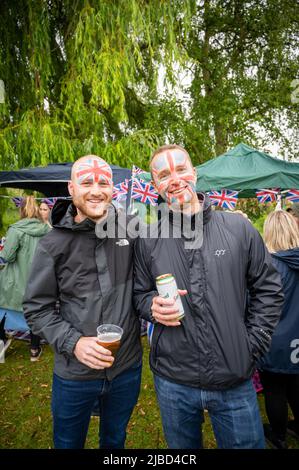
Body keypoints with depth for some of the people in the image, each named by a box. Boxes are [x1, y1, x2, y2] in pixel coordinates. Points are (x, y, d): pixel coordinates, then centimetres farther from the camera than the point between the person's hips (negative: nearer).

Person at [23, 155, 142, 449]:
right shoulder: (54, 244, -11)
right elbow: (37, 307, -6)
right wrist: (73, 342, -18)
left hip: (127, 367, 1)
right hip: (74, 373, -1)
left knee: (115, 439, 28)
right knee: (68, 442, 26)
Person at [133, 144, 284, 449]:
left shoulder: (239, 228, -5)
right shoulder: (148, 240, -3)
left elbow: (268, 290, 2)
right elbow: (139, 294, 7)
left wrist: (252, 344, -3)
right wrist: (153, 306, -14)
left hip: (236, 382, 0)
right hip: (172, 382, 1)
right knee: (182, 446, 23)